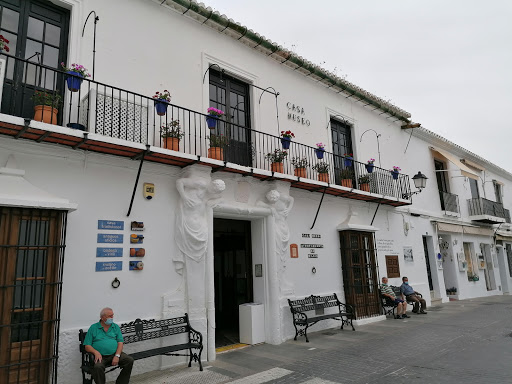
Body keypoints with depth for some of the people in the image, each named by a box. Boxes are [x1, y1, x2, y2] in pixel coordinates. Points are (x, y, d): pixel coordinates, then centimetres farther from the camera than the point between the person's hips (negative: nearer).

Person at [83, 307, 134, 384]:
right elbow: (87, 346, 1)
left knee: (130, 360, -19)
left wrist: (117, 355, -12)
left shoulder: (115, 327, 12)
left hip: (115, 354, 3)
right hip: (100, 356, -2)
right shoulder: (93, 328, 5)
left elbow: (120, 342, 5)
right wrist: (96, 352, -19)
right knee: (97, 367, -35)